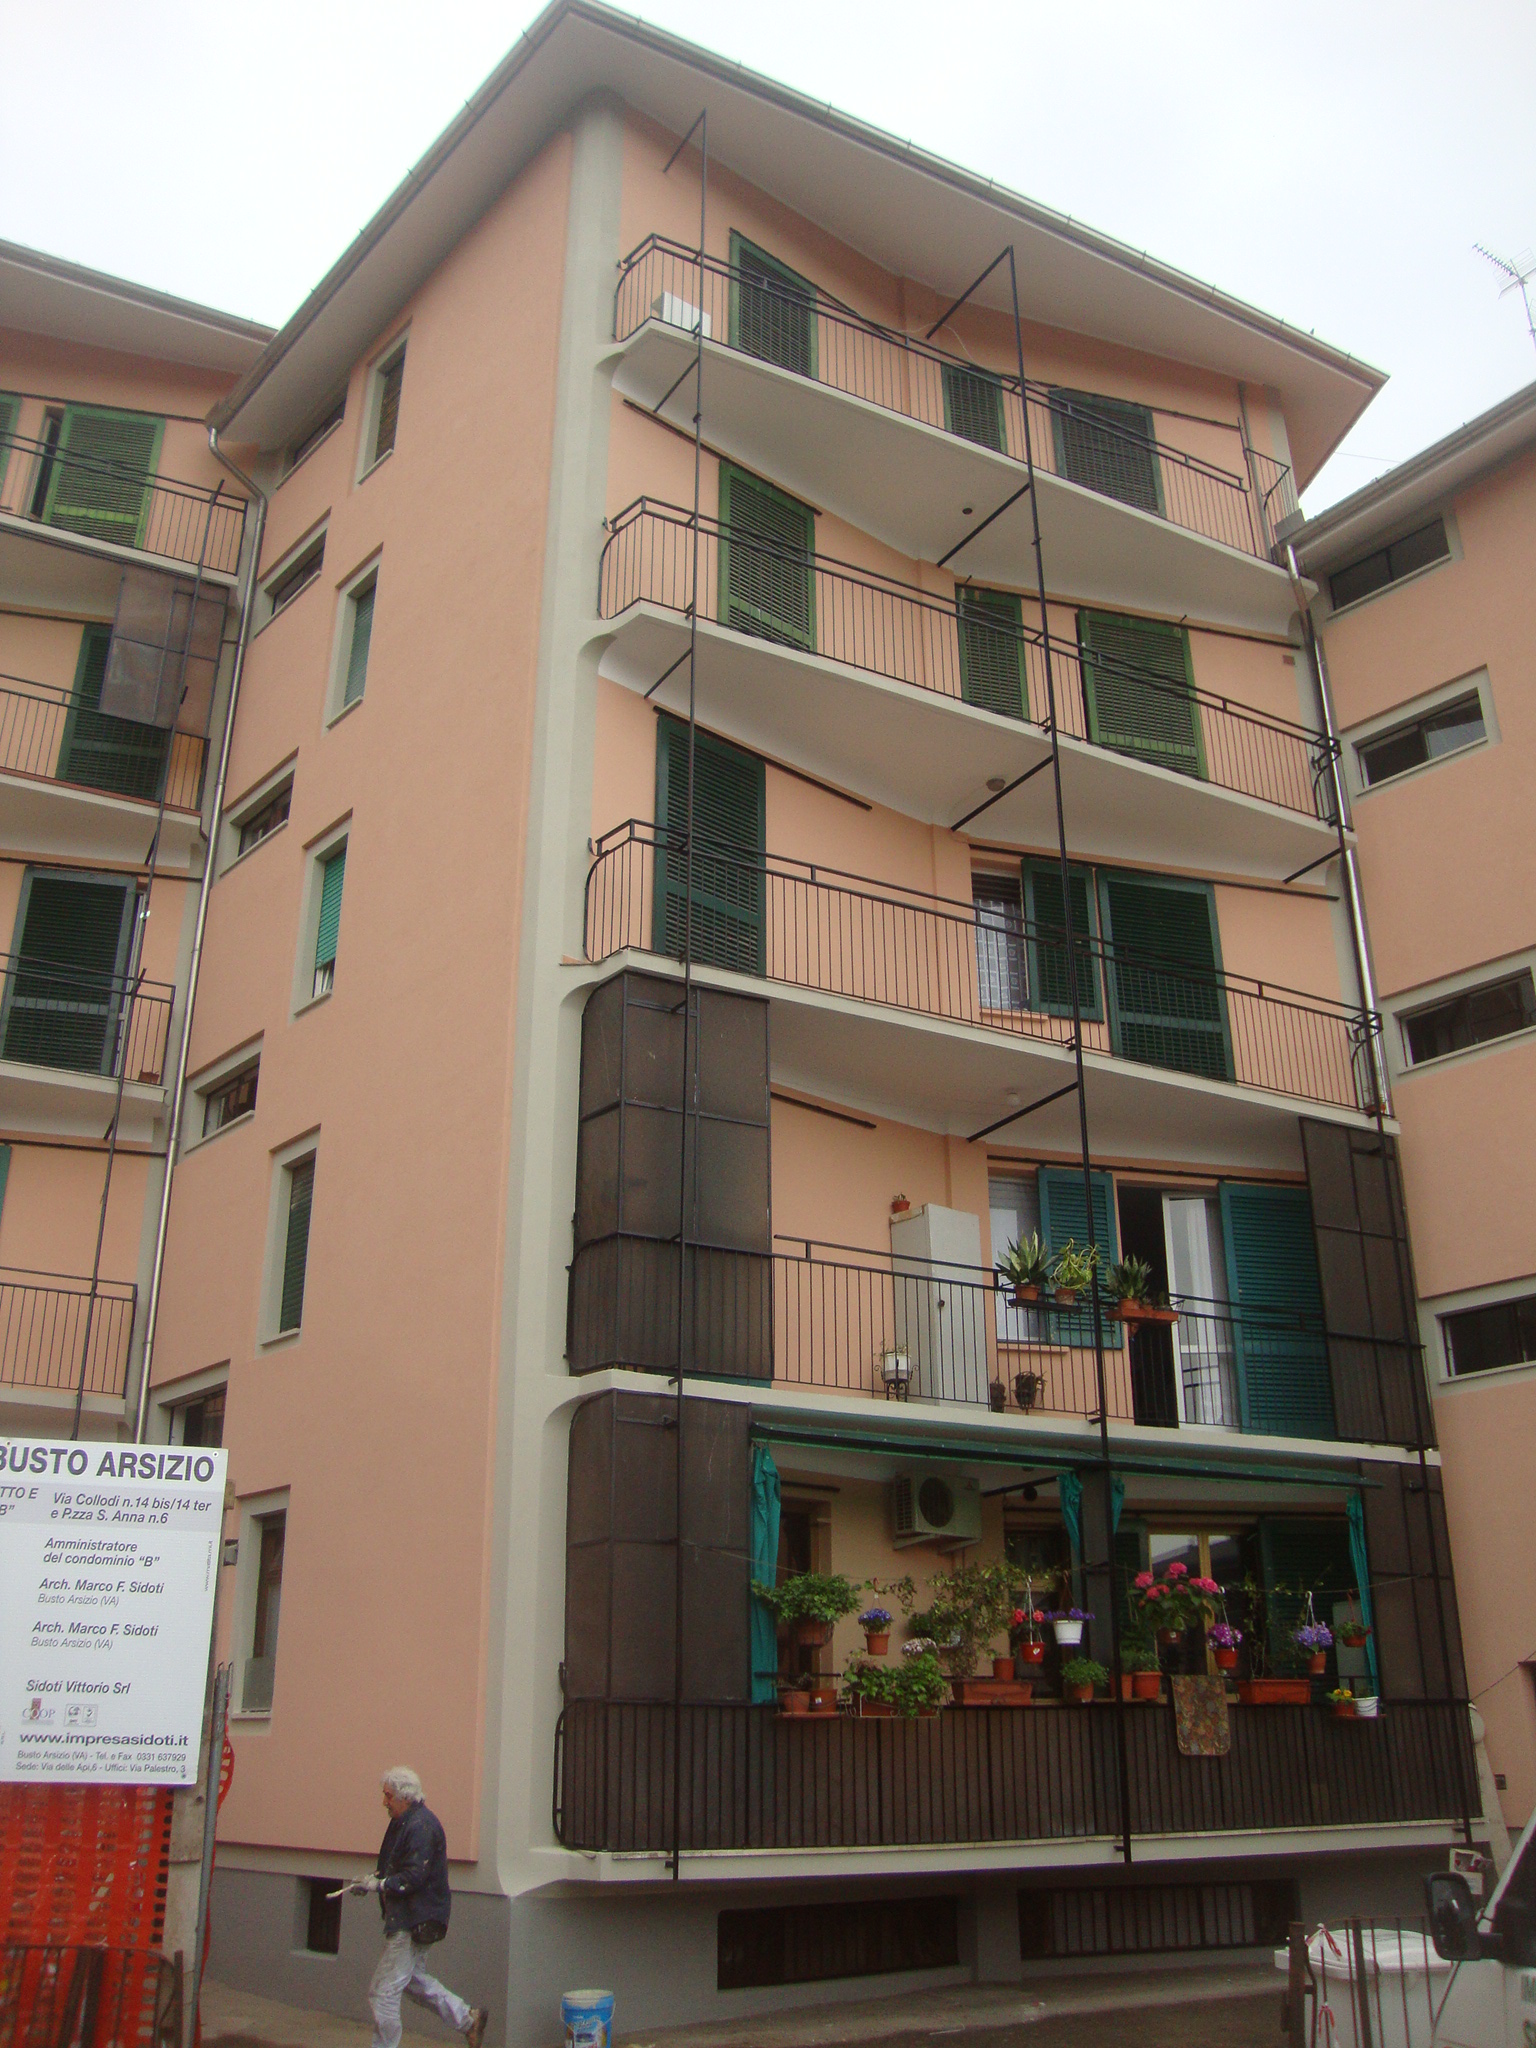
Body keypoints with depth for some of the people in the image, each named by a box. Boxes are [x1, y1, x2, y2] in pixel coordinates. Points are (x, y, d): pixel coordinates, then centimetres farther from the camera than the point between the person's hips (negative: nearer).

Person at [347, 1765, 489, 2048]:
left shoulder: (420, 1827, -21)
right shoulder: (404, 1822, 11)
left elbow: (414, 1876, -25)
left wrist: (379, 1884, -22)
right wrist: (375, 1877, 5)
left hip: (414, 1922, -11)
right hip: (409, 1918, 11)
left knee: (383, 1991, -3)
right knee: (413, 1979, 20)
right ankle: (468, 2018, 26)